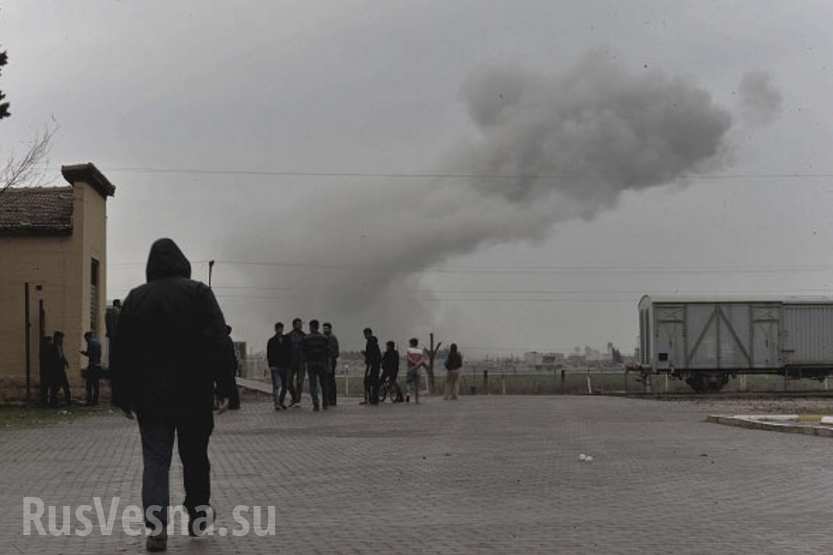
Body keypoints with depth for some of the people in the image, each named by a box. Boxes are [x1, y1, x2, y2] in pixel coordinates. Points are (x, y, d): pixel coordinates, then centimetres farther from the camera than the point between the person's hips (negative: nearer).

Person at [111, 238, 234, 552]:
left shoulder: (135, 298, 6)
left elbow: (123, 350, 6)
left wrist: (123, 396, 11)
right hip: (194, 395, -1)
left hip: (150, 396, 1)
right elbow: (218, 342, -11)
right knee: (195, 457, 14)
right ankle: (197, 516, 25)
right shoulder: (198, 292, -2)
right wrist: (224, 387, -11)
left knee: (155, 461, 2)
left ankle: (156, 528, -8)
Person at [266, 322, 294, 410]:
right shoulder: (271, 341, 3)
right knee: (275, 386, -10)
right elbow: (269, 355, 1)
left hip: (285, 366, 3)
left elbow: (290, 353, 11)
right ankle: (276, 404, -13)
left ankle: (281, 402, 22)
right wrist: (271, 365, -10)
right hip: (275, 367, -3)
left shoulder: (287, 340, 9)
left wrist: (289, 364, 1)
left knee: (285, 386, 7)